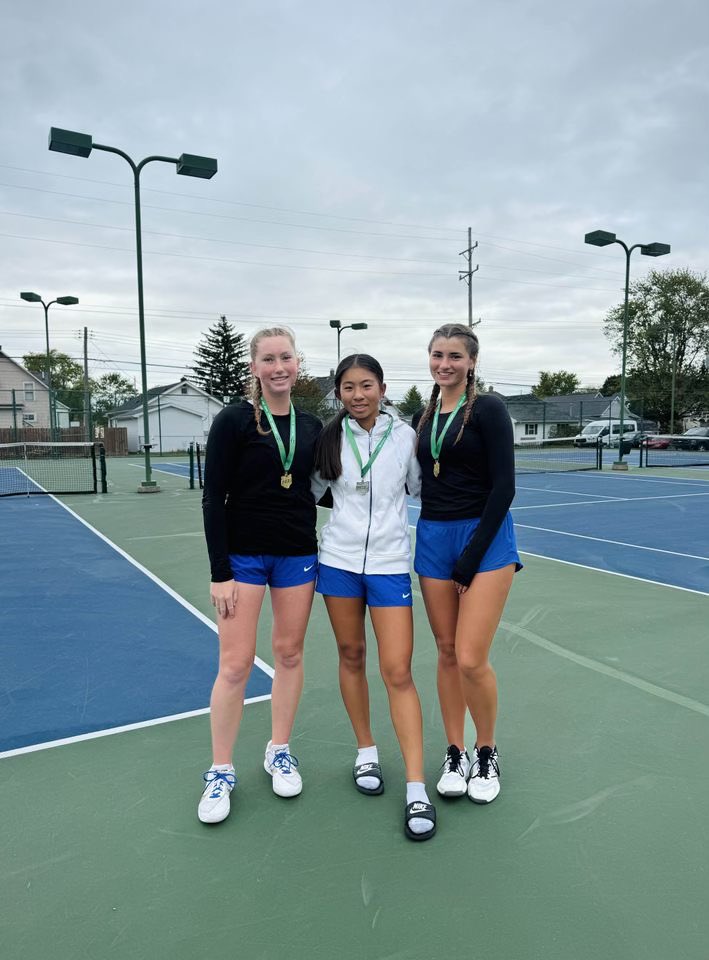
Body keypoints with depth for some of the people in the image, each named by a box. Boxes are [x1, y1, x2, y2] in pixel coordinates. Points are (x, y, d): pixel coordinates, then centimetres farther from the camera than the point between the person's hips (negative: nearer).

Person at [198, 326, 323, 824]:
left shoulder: (311, 425, 5)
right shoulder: (234, 420, -9)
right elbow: (214, 498, -10)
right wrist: (220, 572, -13)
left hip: (297, 554, 4)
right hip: (243, 555, -4)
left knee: (290, 653, 11)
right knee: (235, 665, -2)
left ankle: (280, 752, 30)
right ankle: (221, 772, 17)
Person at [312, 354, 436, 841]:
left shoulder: (404, 434, -2)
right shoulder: (330, 437, 1)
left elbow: (418, 487, 10)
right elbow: (312, 490, 13)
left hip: (390, 564, -2)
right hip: (339, 559, 2)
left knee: (398, 672, -5)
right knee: (351, 656, 13)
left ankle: (417, 788, 3)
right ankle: (366, 751, 33)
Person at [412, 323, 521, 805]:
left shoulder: (488, 408, -7)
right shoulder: (423, 417, 11)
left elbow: (504, 486, -12)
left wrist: (471, 557, -14)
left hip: (485, 537, -5)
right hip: (433, 537, 5)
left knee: (472, 659, -8)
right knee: (447, 653, 9)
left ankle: (487, 754, 18)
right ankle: (456, 753, 26)